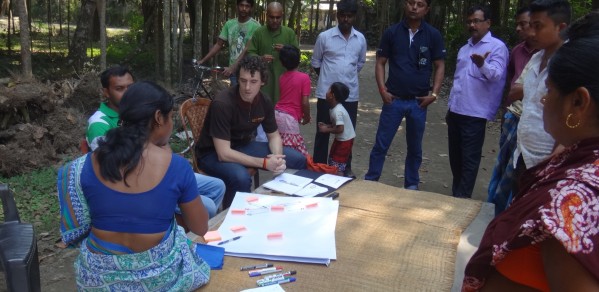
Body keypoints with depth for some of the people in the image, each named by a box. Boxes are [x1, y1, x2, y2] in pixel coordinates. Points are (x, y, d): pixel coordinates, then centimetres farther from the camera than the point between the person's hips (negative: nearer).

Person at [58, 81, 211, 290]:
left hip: (99, 275, 3)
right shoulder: (177, 166, -18)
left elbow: (75, 228, 3)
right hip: (158, 275, -3)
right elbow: (201, 228, -6)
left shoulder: (89, 164, -10)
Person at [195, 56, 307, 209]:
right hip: (213, 153, -6)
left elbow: (274, 135, 4)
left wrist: (278, 157, -18)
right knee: (241, 178, -39)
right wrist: (264, 163, -32)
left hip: (244, 146, 7)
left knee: (298, 159, -2)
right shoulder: (222, 104, -30)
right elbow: (223, 153, -32)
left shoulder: (265, 102, -9)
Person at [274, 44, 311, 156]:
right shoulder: (304, 77, -7)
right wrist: (307, 117, 6)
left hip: (277, 113, 6)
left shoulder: (282, 77, 9)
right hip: (289, 118, -6)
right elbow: (304, 102, -9)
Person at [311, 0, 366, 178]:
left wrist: (349, 77, 14)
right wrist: (327, 77, 7)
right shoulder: (324, 37, -4)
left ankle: (346, 167, 23)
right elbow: (315, 61, 6)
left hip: (351, 94, 3)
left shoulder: (361, 39, 4)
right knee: (323, 131, 5)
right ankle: (319, 167, 16)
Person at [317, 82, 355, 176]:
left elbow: (340, 129, -30)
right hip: (340, 139, 10)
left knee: (338, 165, -3)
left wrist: (326, 130, -19)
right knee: (332, 159, 20)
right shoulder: (335, 108, 3)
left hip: (345, 140, -10)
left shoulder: (337, 111, -28)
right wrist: (326, 125, -2)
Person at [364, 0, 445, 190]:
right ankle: (369, 181, 14)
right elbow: (380, 63, 3)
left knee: (415, 148, 12)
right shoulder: (391, 32, 0)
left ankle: (411, 186, 25)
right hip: (394, 99, -1)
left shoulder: (433, 35, 1)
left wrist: (434, 94, -6)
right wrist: (382, 90, -7)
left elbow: (439, 66, 4)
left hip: (419, 102, 1)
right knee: (381, 145, 2)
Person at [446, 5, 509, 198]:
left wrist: (482, 64, -43)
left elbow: (497, 75, -22)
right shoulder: (464, 49, 17)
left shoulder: (497, 47, -6)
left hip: (475, 114, -7)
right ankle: (456, 194, 27)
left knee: (469, 159, 0)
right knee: (455, 156, 14)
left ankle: (462, 197, 9)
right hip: (456, 111, 7)